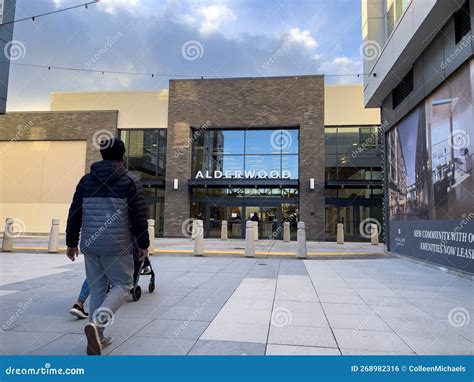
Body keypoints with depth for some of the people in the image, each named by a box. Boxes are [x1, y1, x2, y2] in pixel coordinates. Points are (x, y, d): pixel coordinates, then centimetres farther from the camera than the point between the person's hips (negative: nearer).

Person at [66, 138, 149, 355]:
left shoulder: (86, 180, 8)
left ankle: (97, 338, 18)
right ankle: (97, 322, -14)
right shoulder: (129, 181, -5)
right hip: (117, 246, -5)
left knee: (97, 289, 14)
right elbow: (139, 217, -8)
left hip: (90, 245, 5)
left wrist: (71, 242, 20)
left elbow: (74, 214, 11)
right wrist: (143, 244, 1)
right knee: (122, 284, 8)